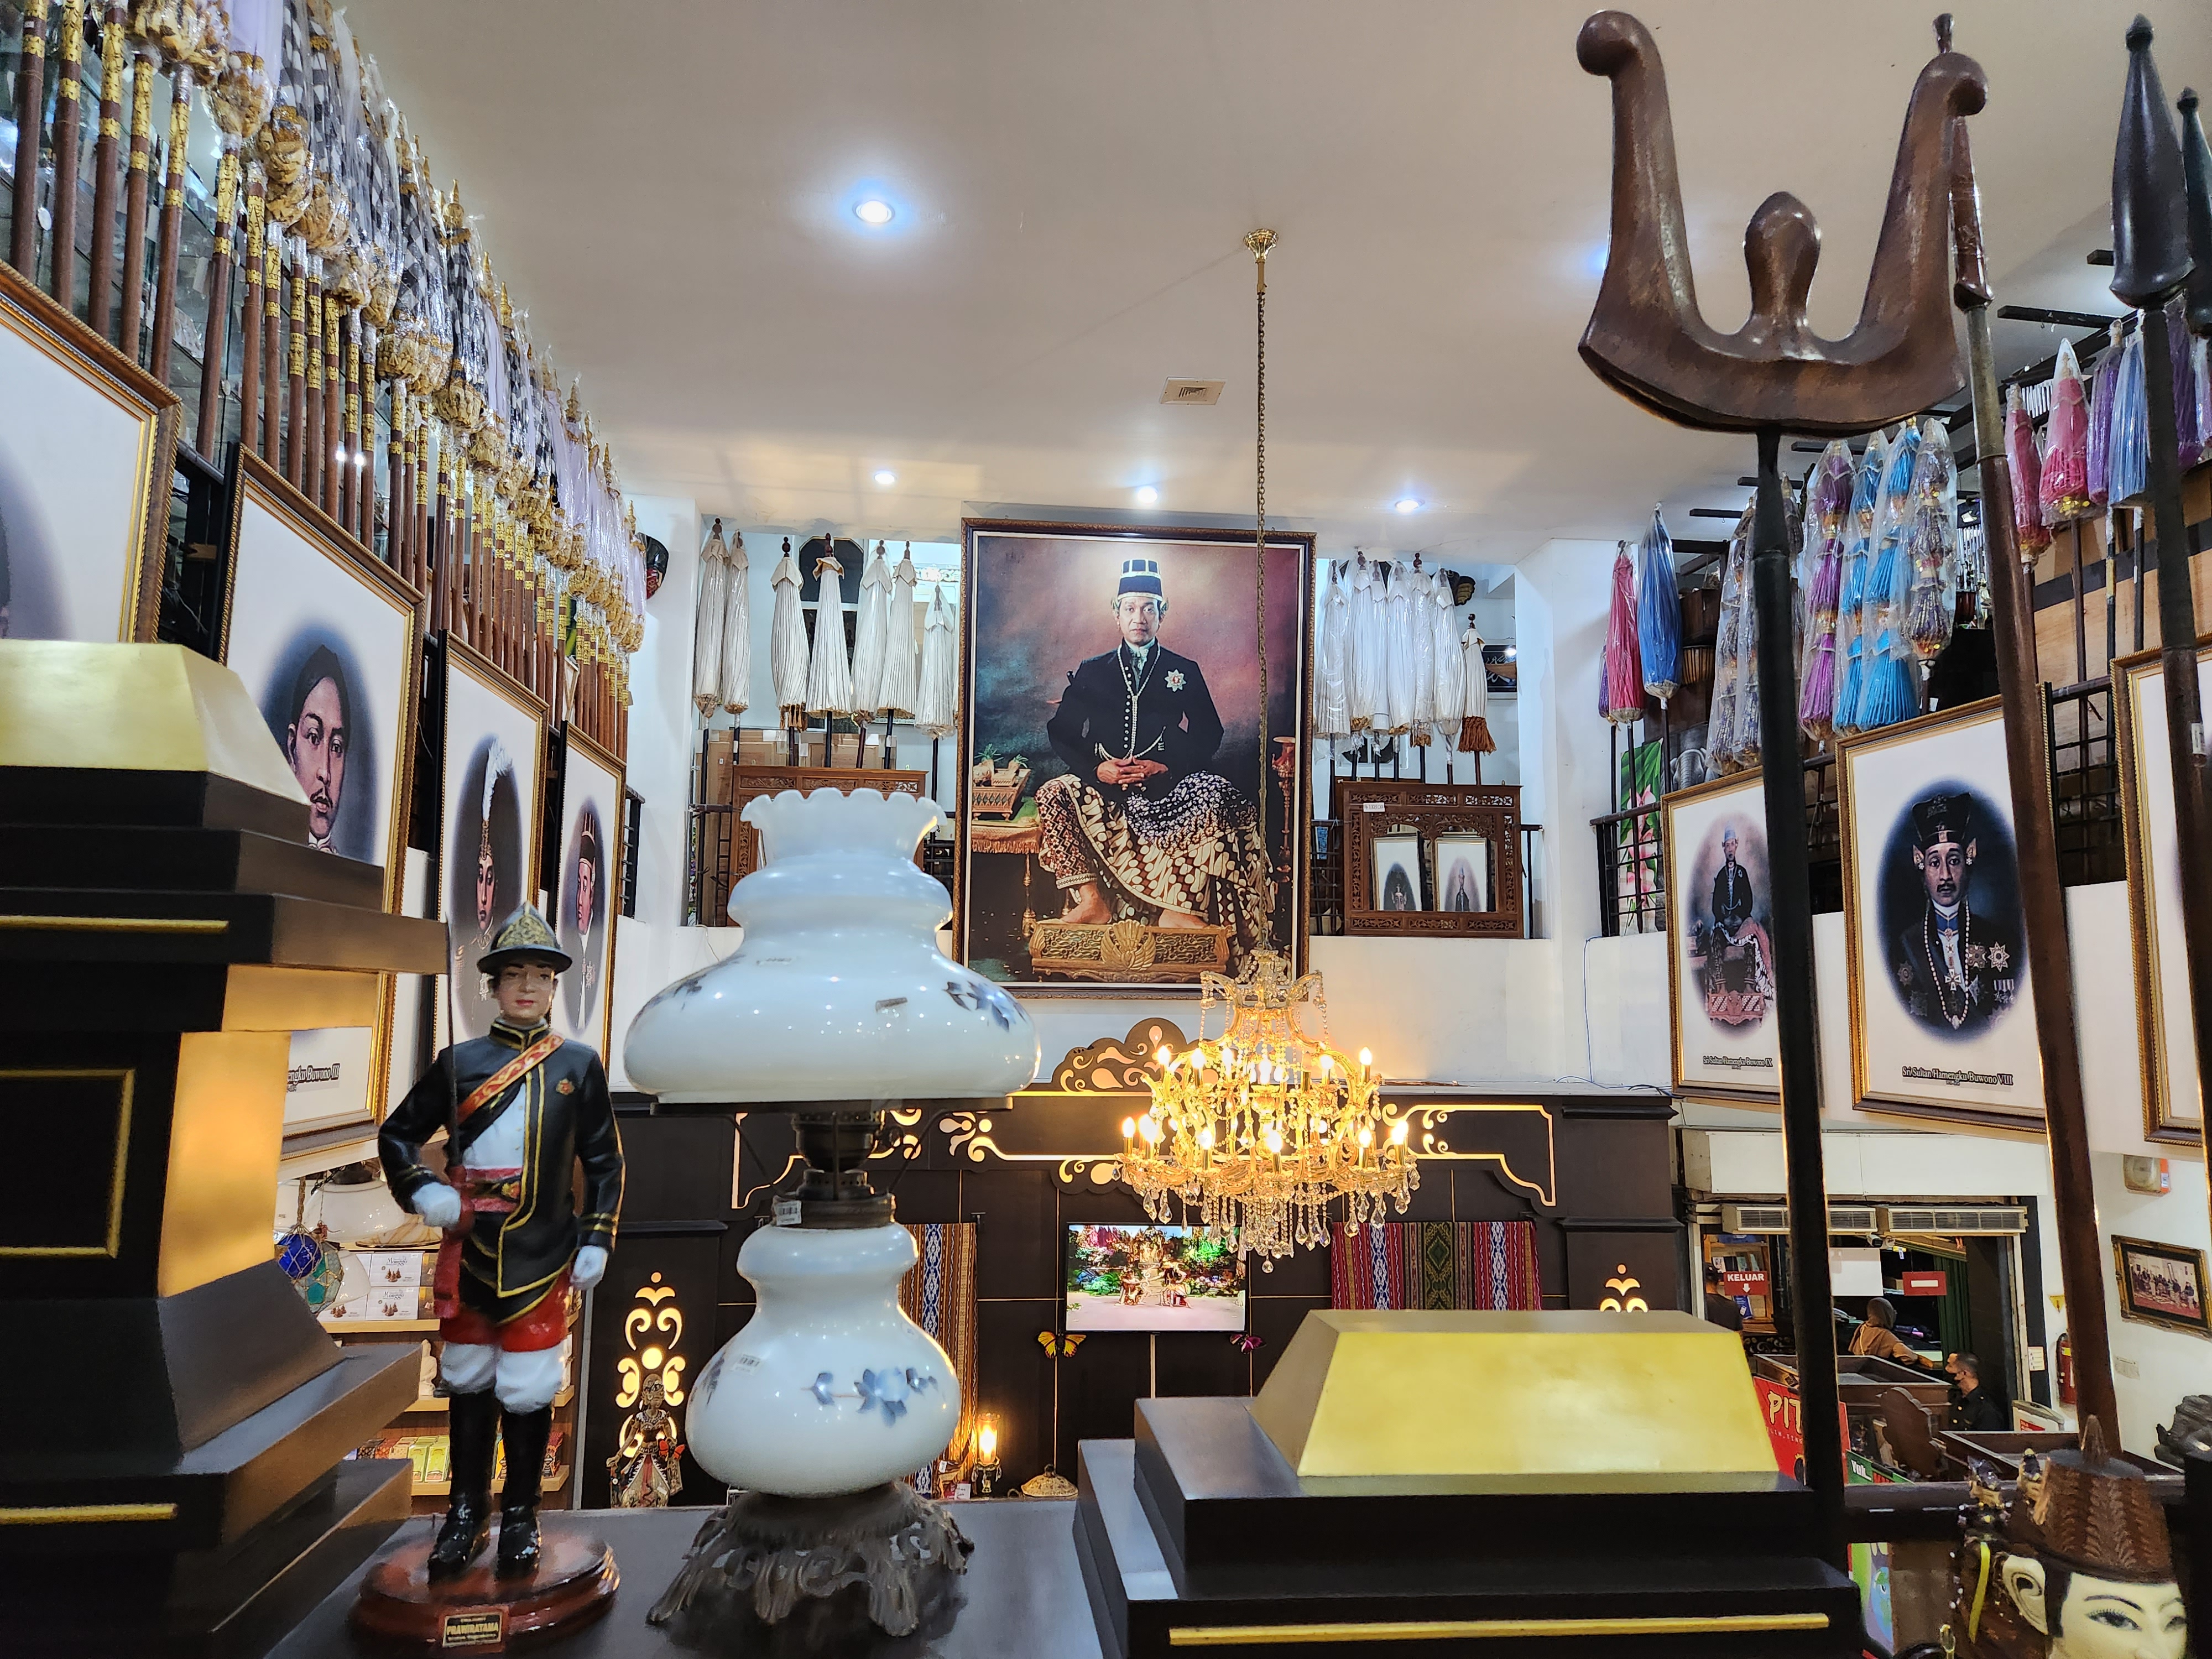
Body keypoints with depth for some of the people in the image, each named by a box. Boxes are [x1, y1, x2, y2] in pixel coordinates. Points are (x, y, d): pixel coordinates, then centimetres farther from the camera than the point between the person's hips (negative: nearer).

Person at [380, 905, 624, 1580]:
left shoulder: (580, 1066, 3)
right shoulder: (459, 1062, 5)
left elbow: (605, 1162, 6)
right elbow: (397, 1135, 12)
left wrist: (597, 1240, 0)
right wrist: (422, 1192, -5)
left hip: (542, 1257, -2)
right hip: (469, 1252, 2)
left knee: (529, 1390, 3)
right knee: (467, 1381, 13)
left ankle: (520, 1515, 21)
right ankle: (466, 1512, 29)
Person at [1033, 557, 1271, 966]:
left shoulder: (1185, 672, 14)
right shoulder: (1091, 671, 14)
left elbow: (1209, 735, 6)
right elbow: (1060, 732, 7)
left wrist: (1164, 765, -11)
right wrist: (1097, 768, -11)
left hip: (1168, 786, -1)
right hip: (1104, 785, 2)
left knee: (1217, 796, -32)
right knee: (1054, 796, -26)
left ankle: (1178, 909, -27)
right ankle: (1091, 901, -23)